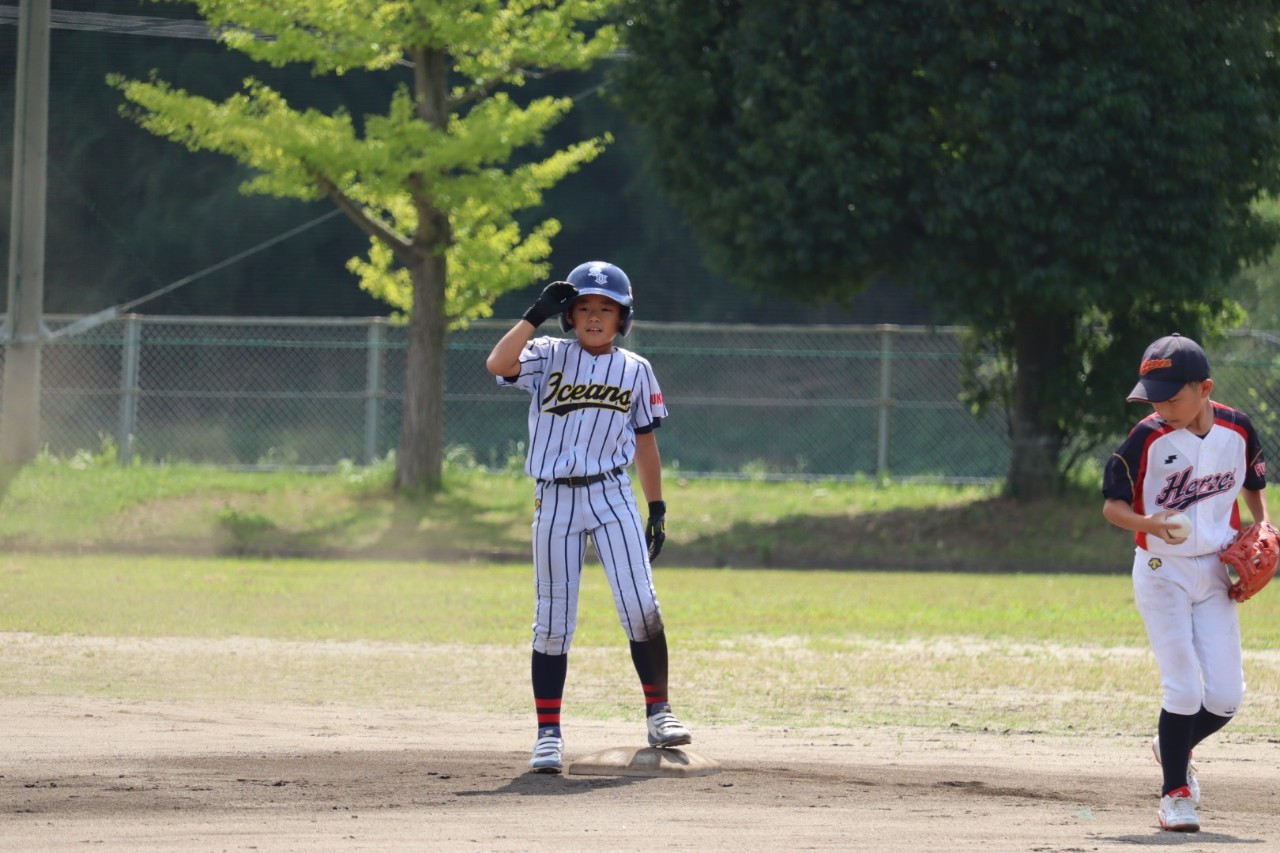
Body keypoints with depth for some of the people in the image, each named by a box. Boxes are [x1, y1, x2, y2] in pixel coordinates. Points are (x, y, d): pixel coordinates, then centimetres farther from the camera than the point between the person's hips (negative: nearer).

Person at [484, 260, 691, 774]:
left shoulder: (635, 371, 7)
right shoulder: (548, 357, 1)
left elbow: (644, 443, 12)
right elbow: (498, 364, -18)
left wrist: (657, 509, 9)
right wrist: (536, 314, -20)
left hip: (612, 496, 1)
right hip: (554, 500, -1)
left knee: (640, 607, -10)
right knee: (553, 622, 1)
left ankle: (658, 713, 3)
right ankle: (548, 734, 5)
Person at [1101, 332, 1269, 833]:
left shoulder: (1238, 430, -4)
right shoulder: (1148, 438, -14)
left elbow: (1252, 485, 15)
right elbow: (1112, 506, -10)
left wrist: (1263, 527, -2)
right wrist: (1149, 524, -29)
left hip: (1214, 575, 3)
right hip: (1161, 571, -3)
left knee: (1225, 698, -1)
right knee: (1184, 690, -11)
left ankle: (1173, 748, 29)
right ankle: (1175, 792, 5)